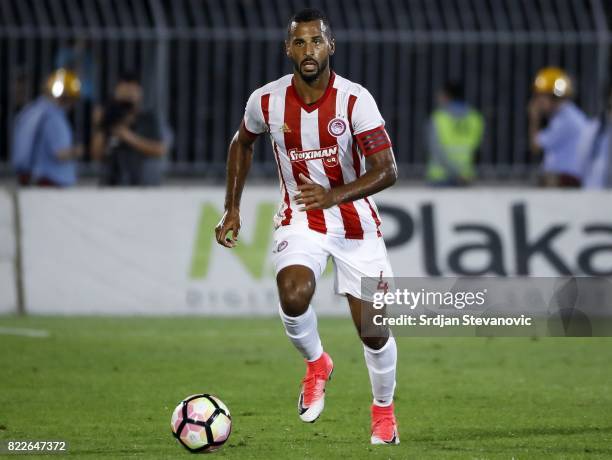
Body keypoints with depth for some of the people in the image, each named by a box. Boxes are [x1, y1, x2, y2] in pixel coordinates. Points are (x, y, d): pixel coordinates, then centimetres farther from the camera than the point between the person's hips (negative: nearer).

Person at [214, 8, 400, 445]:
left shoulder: (355, 100, -18)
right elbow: (242, 144, 13)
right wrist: (232, 209, 8)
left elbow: (387, 171, -21)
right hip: (299, 220, 1)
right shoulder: (266, 101, -9)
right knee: (293, 296, -28)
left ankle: (384, 409, 28)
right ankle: (316, 365, 4)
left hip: (355, 223, -1)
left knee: (374, 330, -1)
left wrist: (333, 196, -36)